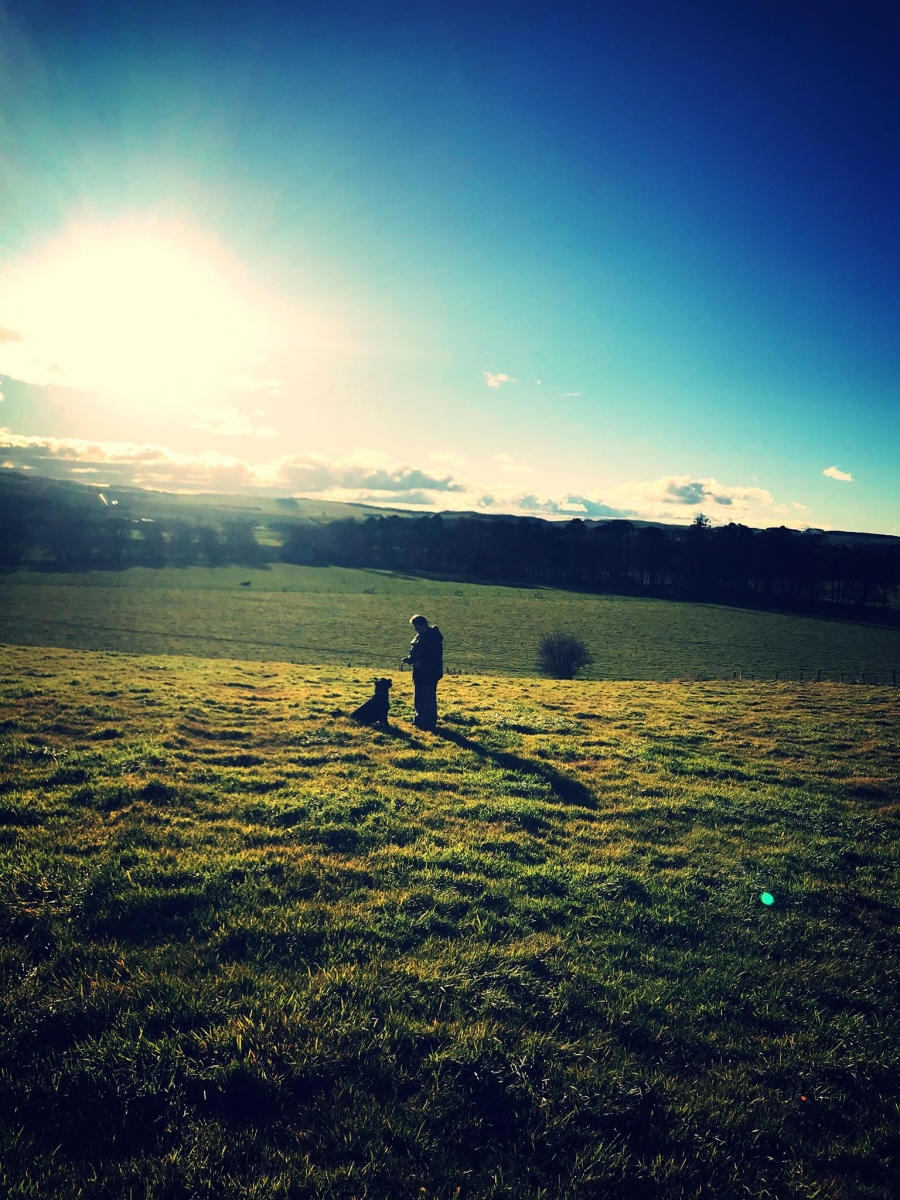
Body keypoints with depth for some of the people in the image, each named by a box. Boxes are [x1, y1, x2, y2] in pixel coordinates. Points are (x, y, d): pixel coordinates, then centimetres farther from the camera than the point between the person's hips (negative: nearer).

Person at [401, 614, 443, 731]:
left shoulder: (434, 637, -15)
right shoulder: (419, 636, 11)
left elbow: (436, 656, -20)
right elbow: (414, 652, 18)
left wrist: (421, 662, -23)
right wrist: (408, 659, -2)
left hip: (430, 673, -9)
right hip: (419, 673, 9)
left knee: (429, 699, -3)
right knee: (418, 698, 14)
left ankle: (429, 723, 3)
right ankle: (420, 720, 25)